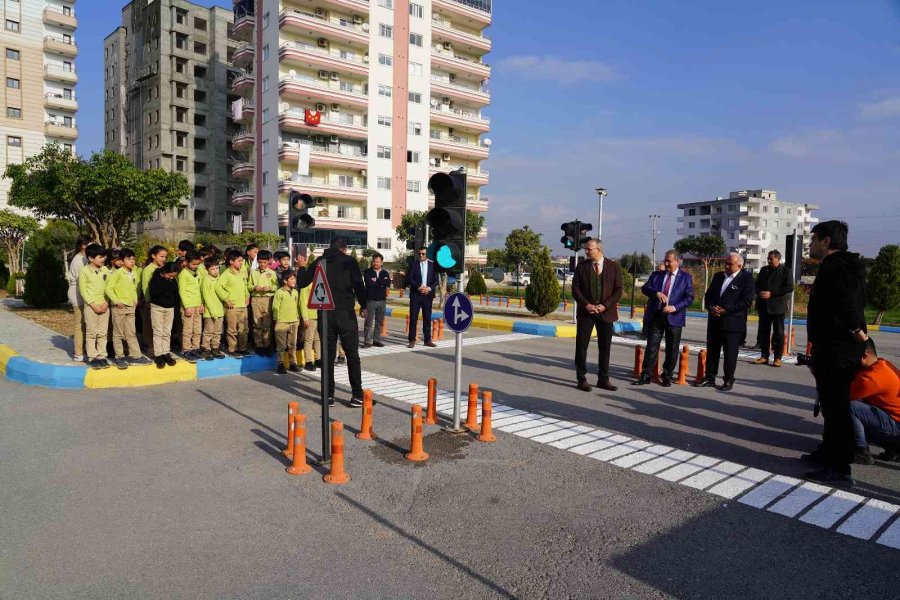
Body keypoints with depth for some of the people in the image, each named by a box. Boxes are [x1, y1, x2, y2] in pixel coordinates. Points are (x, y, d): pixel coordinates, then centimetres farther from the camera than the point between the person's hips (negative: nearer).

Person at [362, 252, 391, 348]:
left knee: (379, 322, 7)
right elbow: (369, 283, -14)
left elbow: (388, 284, -6)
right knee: (369, 322, -5)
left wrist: (376, 281, -8)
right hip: (370, 300, -3)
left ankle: (376, 340, 16)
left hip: (382, 300, 3)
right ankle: (367, 341, -1)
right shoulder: (367, 272, 3)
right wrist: (381, 283, -6)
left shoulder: (385, 273, 11)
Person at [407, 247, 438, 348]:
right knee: (413, 318, -2)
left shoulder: (432, 265, 8)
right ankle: (412, 340, 3)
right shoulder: (414, 265, 5)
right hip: (415, 294, -1)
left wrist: (429, 288, -12)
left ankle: (427, 340, 11)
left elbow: (436, 280, 5)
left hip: (428, 295, 1)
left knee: (427, 318, 5)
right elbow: (410, 278, -3)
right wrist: (419, 287, -15)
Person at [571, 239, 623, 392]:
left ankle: (603, 379, 16)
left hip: (606, 312, 0)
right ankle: (581, 379, 7)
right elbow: (575, 288, 0)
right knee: (581, 346, -1)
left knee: (605, 347, 6)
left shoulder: (613, 266, 2)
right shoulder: (581, 267, 4)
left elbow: (618, 290, -1)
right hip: (586, 312, 0)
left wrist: (605, 305, -12)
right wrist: (586, 304, -13)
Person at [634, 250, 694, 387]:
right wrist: (657, 293, -22)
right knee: (651, 346, 2)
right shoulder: (656, 275, 11)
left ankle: (667, 377, 18)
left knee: (672, 349, 6)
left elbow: (689, 297, -3)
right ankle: (645, 375, 7)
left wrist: (675, 307, -17)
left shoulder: (686, 277, 4)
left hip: (674, 317, -1)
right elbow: (645, 288, -1)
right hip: (655, 316, 1)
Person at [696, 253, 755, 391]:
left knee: (730, 353, 3)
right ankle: (709, 378, 19)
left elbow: (747, 301, -14)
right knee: (712, 351, 10)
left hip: (733, 323, -6)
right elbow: (708, 295, 15)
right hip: (714, 321, 6)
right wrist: (710, 307, -5)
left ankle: (728, 380, 14)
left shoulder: (746, 278, -6)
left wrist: (726, 310, -18)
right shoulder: (718, 276, 13)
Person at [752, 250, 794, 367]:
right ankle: (764, 356, 14)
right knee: (763, 331, 7)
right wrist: (759, 292, -4)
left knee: (779, 333, 1)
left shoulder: (785, 271, -3)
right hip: (763, 305, 5)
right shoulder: (764, 270, 13)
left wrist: (771, 294, -17)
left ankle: (777, 358, 7)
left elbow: (789, 287, -11)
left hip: (777, 306, -5)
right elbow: (757, 284, 18)